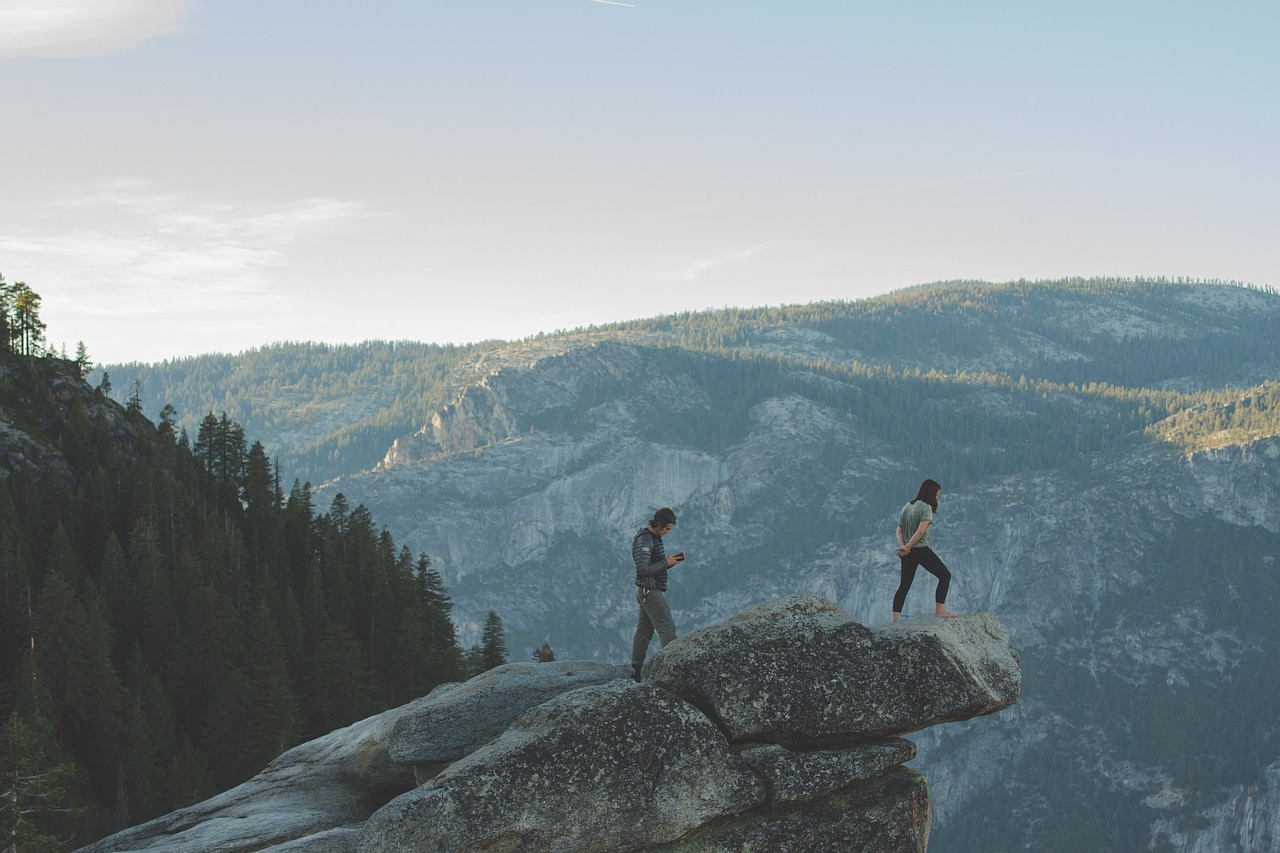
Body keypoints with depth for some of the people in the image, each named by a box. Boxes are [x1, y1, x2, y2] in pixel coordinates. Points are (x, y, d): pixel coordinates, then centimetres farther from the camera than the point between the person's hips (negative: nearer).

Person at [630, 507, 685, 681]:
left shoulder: (654, 538, 13)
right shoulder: (645, 540, -18)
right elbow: (643, 569, -25)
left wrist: (671, 560, 3)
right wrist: (666, 563, -18)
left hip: (646, 592, 10)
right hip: (651, 591, -10)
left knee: (643, 631, 11)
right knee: (667, 629, -9)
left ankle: (636, 672, 14)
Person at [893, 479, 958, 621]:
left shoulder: (907, 506, 15)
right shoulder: (926, 507, -9)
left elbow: (899, 530, 10)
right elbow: (921, 531, -18)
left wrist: (902, 546, -4)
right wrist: (908, 548, -13)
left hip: (908, 553, 8)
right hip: (921, 549, -8)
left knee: (904, 585, 10)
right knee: (945, 575, 3)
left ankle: (895, 618, 3)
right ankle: (939, 611, -2)